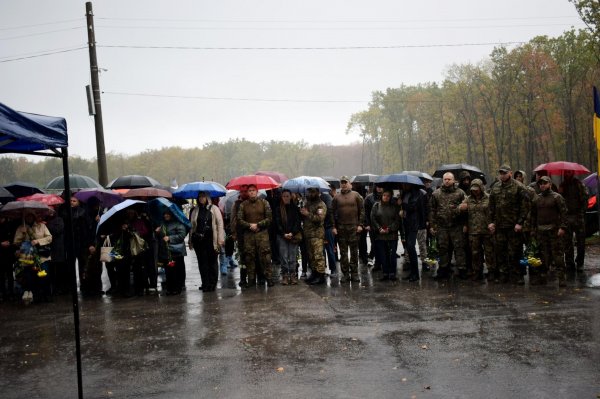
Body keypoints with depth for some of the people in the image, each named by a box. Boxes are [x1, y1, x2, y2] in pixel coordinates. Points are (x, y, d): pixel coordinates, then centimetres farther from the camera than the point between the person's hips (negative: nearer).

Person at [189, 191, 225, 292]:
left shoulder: (214, 209, 2)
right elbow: (192, 225, 14)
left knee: (212, 261, 4)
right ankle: (205, 284, 8)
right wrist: (190, 240, 10)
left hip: (211, 240, -3)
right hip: (199, 240, 3)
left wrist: (220, 239, -9)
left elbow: (220, 223, -2)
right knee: (202, 262, 3)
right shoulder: (195, 210, 12)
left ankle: (212, 284, 12)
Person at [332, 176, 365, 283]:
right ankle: (345, 273, 11)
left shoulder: (356, 195, 4)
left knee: (354, 251, 3)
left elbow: (362, 210, 2)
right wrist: (334, 227, -2)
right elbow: (333, 213, 6)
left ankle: (354, 273, 10)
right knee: (343, 252, 4)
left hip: (353, 227, -1)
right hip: (341, 228, 1)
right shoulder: (336, 197, 7)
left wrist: (360, 224, -5)